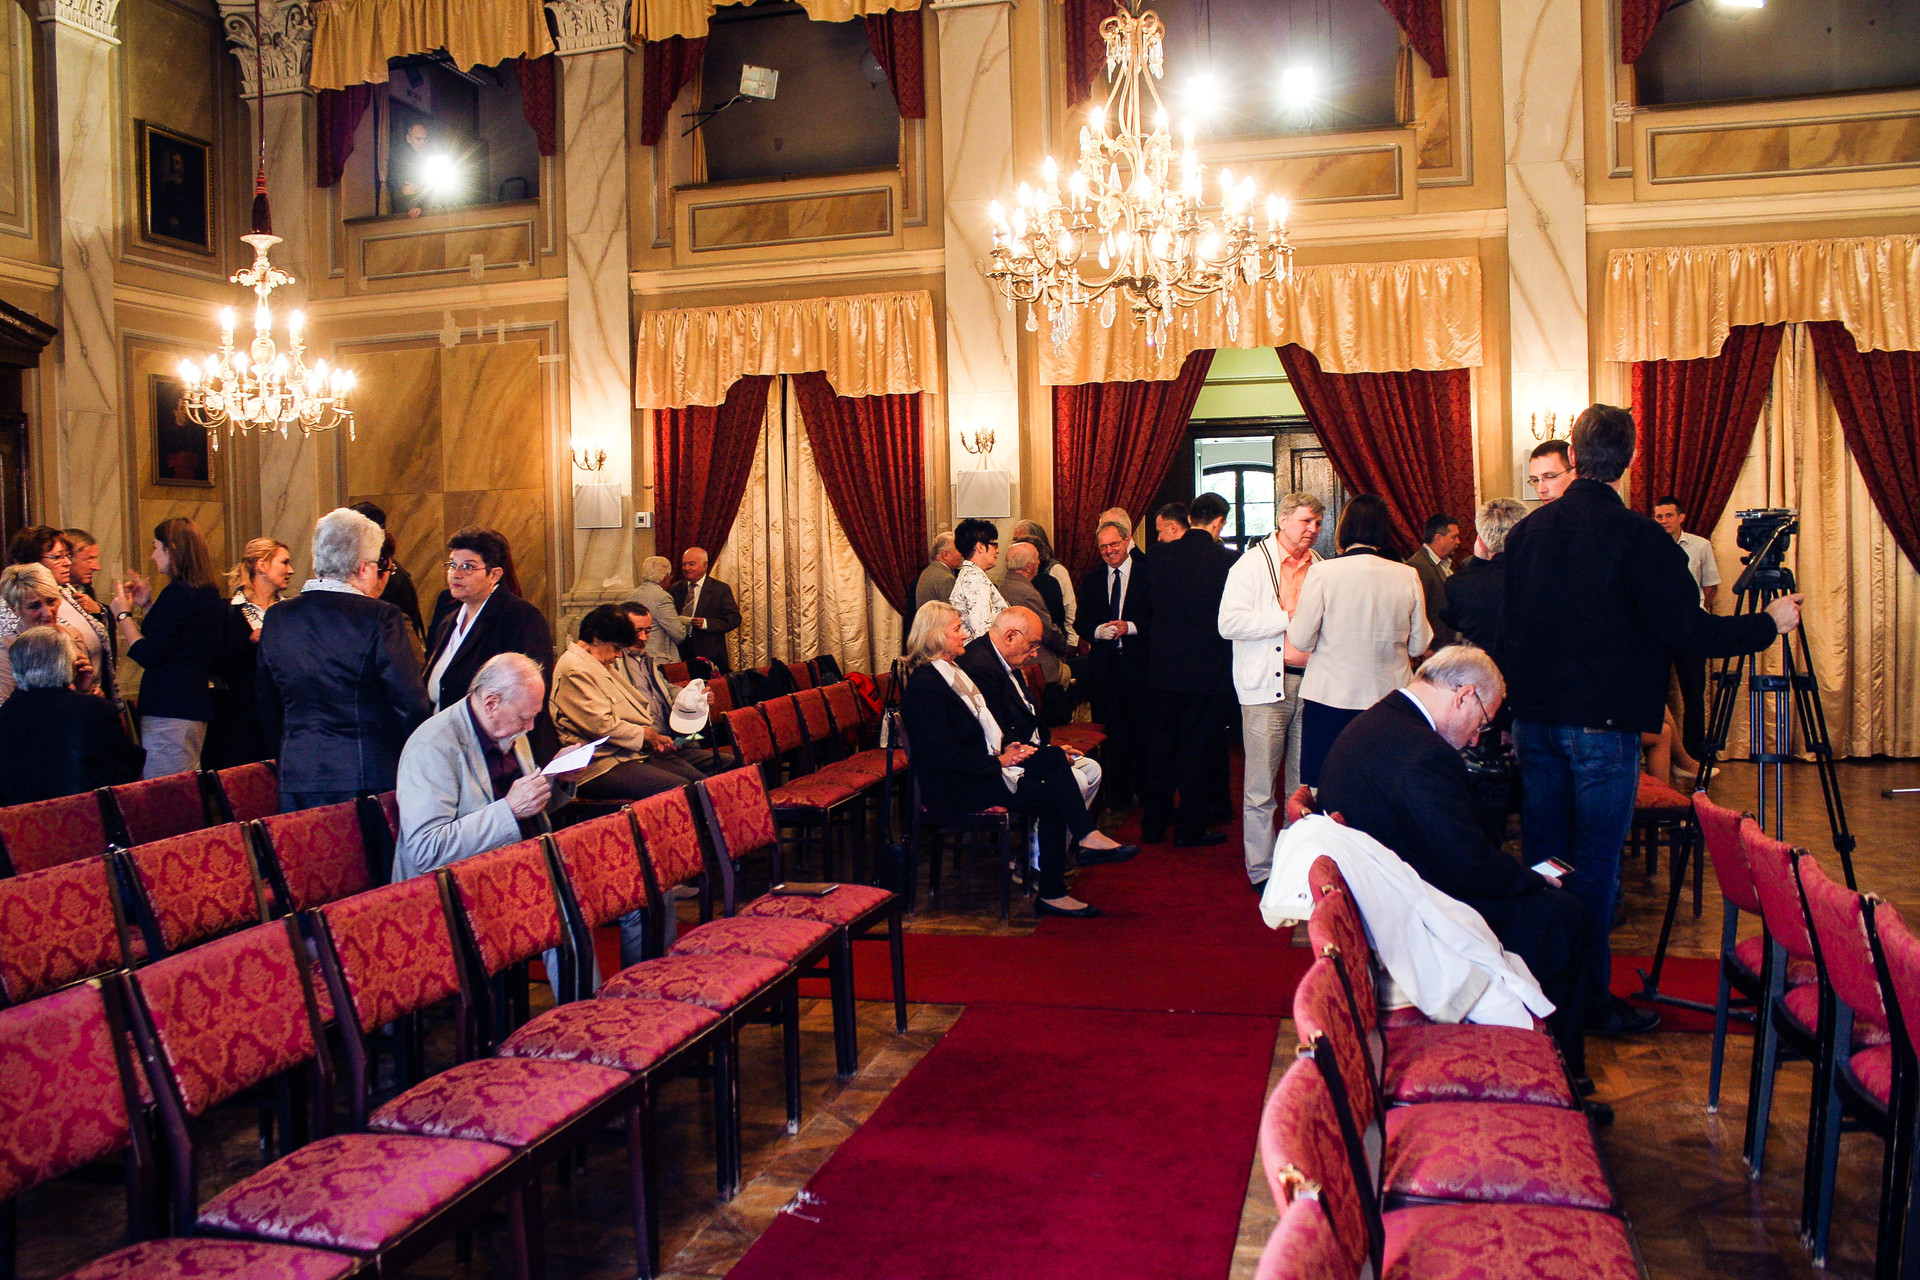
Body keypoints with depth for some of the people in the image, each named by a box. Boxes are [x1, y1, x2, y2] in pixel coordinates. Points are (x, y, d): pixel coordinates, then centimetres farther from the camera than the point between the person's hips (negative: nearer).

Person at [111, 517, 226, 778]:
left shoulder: (177, 593, -14)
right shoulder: (209, 595, 13)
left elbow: (148, 656, -17)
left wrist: (123, 615, -4)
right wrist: (149, 606, 22)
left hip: (168, 711, -10)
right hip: (197, 705, 10)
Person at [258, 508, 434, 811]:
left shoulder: (275, 618, 6)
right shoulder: (379, 618, -12)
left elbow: (267, 708, 14)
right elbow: (413, 705, -12)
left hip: (297, 778, 5)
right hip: (369, 780, -5)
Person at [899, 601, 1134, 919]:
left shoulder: (953, 671, 13)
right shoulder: (923, 686, -18)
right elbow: (946, 755, -23)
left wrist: (1004, 749, 2)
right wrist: (998, 761, -17)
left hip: (982, 763, 9)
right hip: (952, 788, -9)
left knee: (1054, 757, -8)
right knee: (1050, 797, -15)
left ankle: (1088, 835, -12)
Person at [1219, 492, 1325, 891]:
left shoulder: (1319, 568, 15)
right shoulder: (1252, 565, -3)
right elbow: (1229, 623, -14)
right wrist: (1288, 616, -14)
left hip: (1311, 681, 5)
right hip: (1267, 686, -5)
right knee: (1261, 787, -3)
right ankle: (1261, 870, 6)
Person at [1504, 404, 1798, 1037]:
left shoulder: (1526, 532, 5)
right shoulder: (1637, 536, -12)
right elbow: (1688, 632, -14)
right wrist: (1768, 623, 2)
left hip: (1535, 717, 5)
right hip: (1602, 722, -5)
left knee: (1541, 855, 13)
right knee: (1595, 863, 1)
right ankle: (1589, 997, 8)